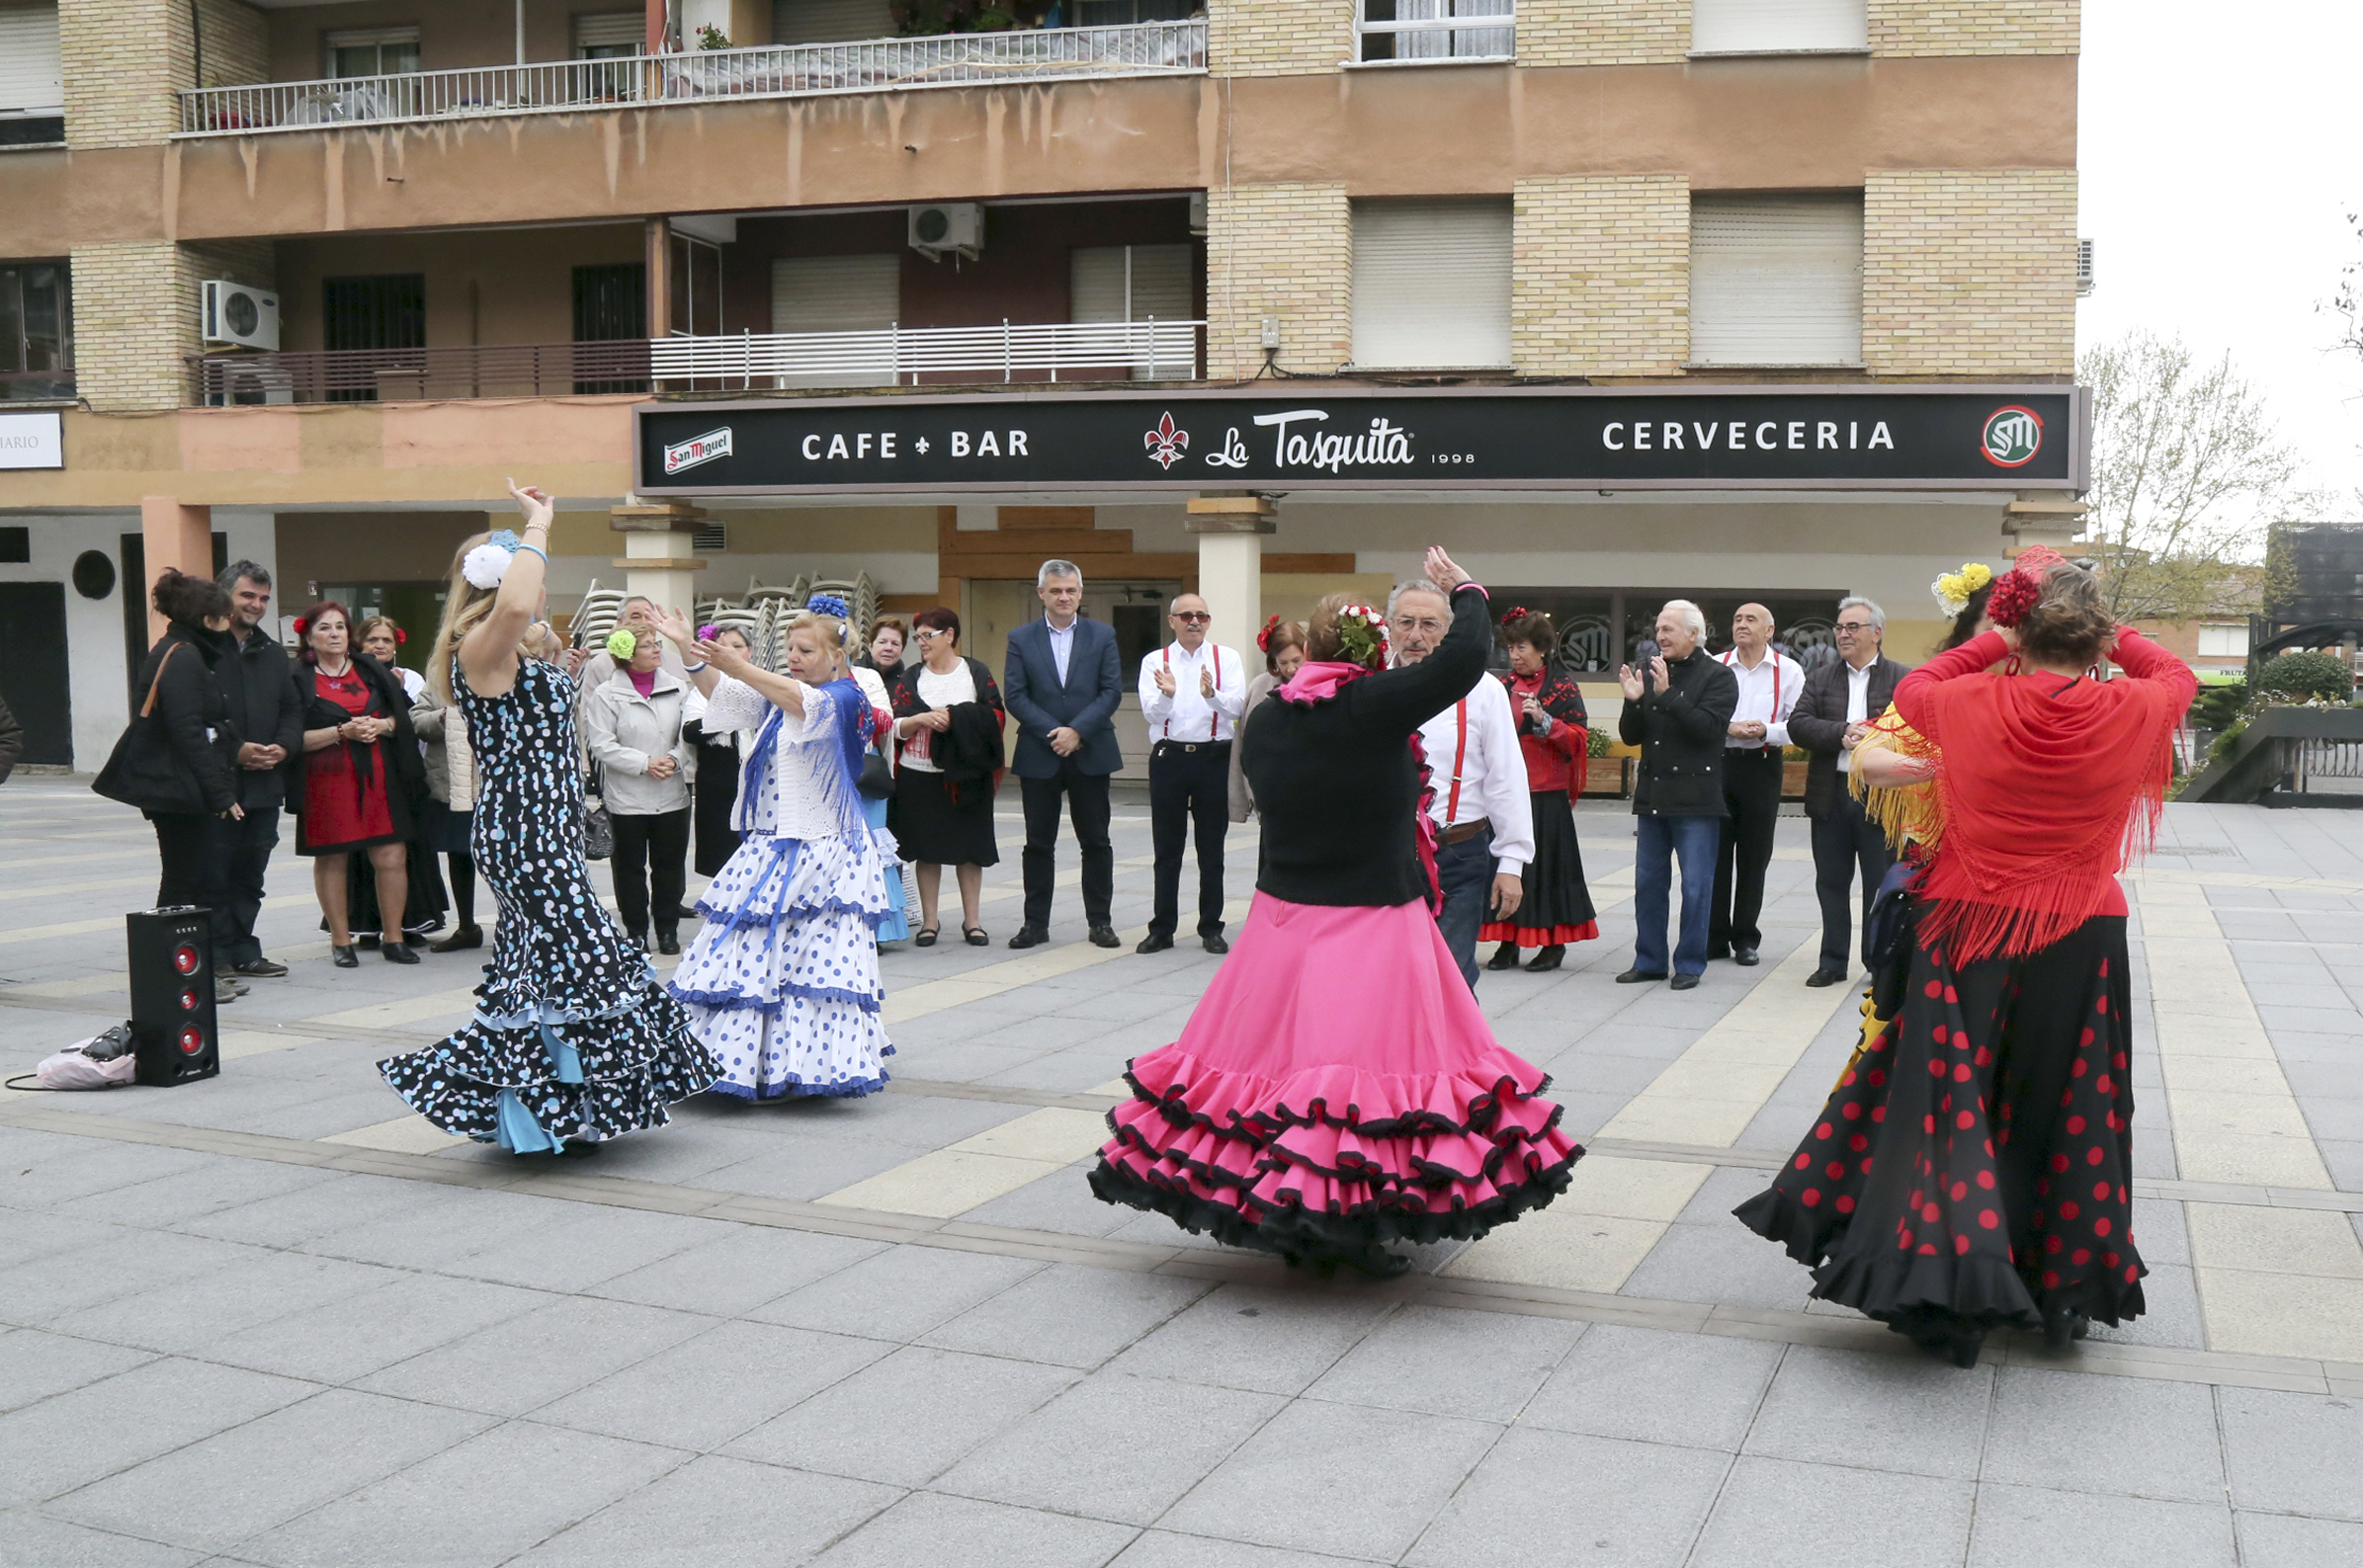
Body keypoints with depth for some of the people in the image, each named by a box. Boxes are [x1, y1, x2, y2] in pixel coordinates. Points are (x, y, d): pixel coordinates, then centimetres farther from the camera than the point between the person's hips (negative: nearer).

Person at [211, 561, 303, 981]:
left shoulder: (274, 654, 17)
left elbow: (292, 711, 19)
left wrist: (283, 746, -1)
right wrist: (234, 750, -17)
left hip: (265, 785, 6)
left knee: (250, 875, 12)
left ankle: (243, 951, 20)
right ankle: (212, 957, 4)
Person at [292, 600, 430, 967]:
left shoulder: (371, 670, 12)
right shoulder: (299, 681, 3)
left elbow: (402, 717, 12)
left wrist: (379, 726, -8)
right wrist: (342, 732, -14)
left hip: (379, 776, 2)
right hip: (327, 782, -2)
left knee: (392, 857, -4)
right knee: (331, 858, 1)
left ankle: (393, 938, 7)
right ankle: (341, 941, 12)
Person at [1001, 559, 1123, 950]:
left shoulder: (1103, 636, 5)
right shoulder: (1021, 639, 4)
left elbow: (1112, 691, -2)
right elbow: (1015, 696, -2)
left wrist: (1077, 731, -14)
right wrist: (1052, 733, -13)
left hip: (1090, 753, 0)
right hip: (1039, 756, 0)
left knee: (1096, 841, 5)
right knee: (1038, 843, 5)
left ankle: (1100, 921, 14)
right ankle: (1036, 923, 13)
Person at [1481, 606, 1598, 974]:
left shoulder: (1562, 688, -1)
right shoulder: (1503, 686, 12)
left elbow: (1579, 737, -6)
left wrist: (1544, 721, -17)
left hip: (1545, 794, -4)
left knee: (1547, 863, -1)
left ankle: (1553, 943, 9)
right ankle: (1509, 941, 11)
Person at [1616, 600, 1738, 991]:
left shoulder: (1718, 677, -3)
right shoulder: (1651, 673, 12)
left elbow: (1708, 727, -18)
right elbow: (1630, 736, 10)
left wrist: (1667, 694, -23)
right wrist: (1634, 701, -9)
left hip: (1695, 798, -5)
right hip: (1653, 795, 6)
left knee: (1695, 886, -1)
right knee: (1648, 882, 10)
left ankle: (1690, 964, 8)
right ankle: (1649, 960, 19)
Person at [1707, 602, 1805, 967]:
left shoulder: (1788, 671, 3)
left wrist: (1765, 731, -18)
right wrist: (1728, 728, -14)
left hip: (1761, 768, -1)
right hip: (1717, 763, 1)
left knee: (1754, 857, 6)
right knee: (1716, 853, 3)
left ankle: (1746, 939, 15)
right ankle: (1714, 938, 11)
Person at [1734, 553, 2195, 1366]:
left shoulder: (1974, 704, -11)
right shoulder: (2129, 713, -9)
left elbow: (1912, 688, 12)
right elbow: (2179, 677, 15)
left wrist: (1996, 641, 12)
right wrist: (2108, 636, 15)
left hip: (1970, 936, -1)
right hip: (2081, 942, 1)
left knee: (1951, 1104, 7)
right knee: (2062, 1114, 13)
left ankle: (1947, 1290, 3)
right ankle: (2063, 1287, 24)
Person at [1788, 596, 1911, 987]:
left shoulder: (1902, 679, -1)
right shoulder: (1821, 679, 10)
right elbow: (1797, 725, -3)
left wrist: (1872, 738, -23)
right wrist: (1842, 734, -17)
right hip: (1831, 796, 3)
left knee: (1880, 886, 5)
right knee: (1831, 882, 10)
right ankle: (1833, 962, 21)